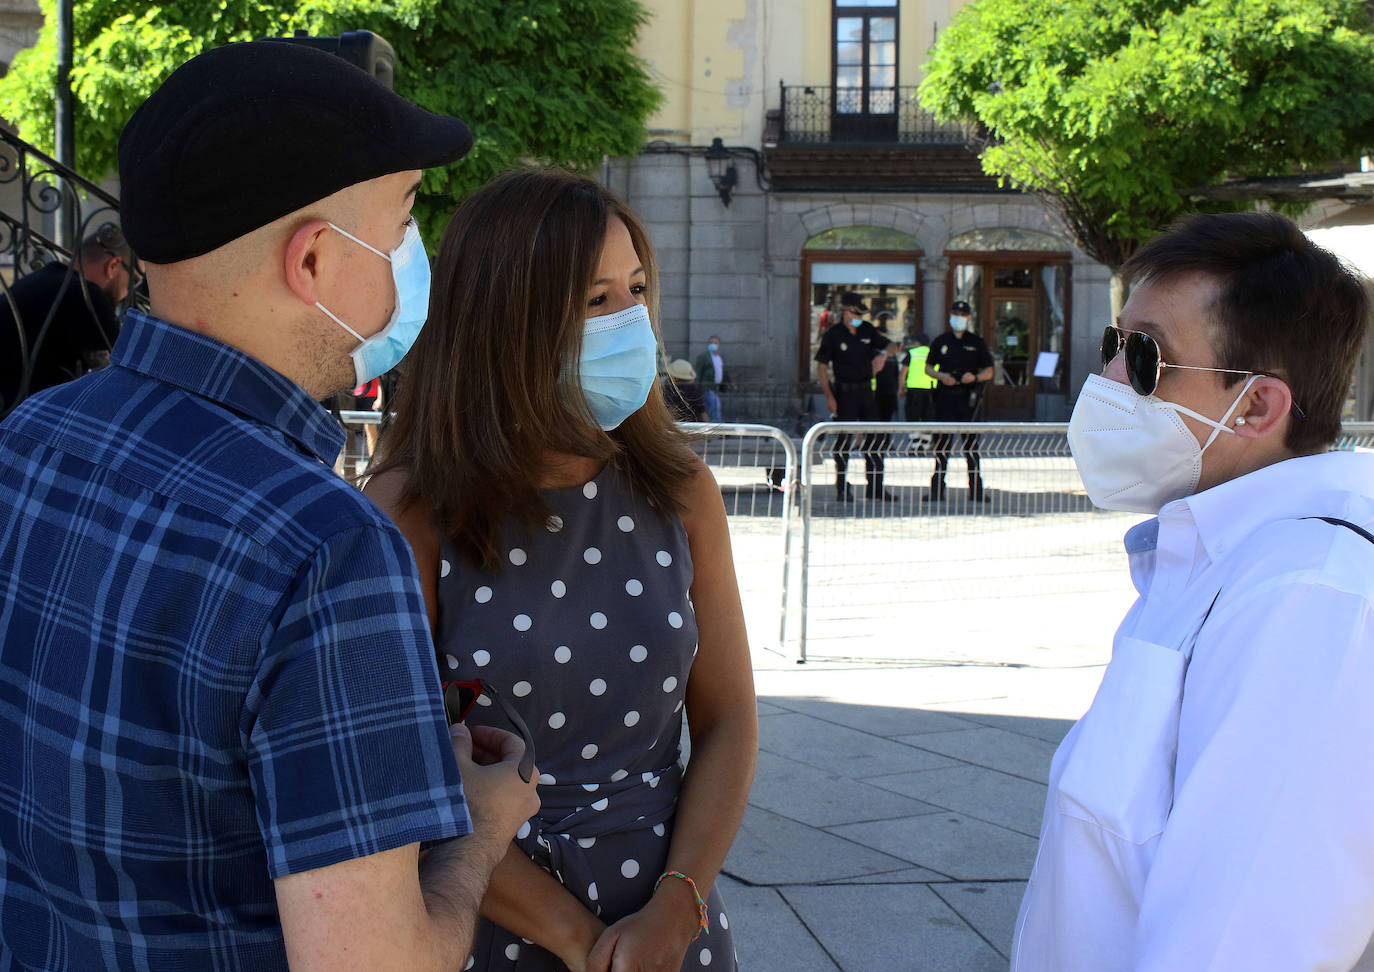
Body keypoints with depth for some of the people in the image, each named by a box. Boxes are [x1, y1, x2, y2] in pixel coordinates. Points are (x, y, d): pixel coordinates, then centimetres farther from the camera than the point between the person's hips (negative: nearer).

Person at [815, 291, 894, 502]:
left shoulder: (867, 330, 7)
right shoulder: (833, 335, -6)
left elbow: (887, 345, 20)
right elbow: (821, 367, -6)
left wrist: (883, 355, -4)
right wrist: (829, 396, -13)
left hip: (866, 390, 5)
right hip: (845, 393, -5)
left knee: (873, 440, 6)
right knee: (843, 440, -2)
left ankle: (875, 487, 13)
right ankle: (842, 489, 4)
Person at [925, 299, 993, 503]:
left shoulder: (977, 343, 8)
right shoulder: (941, 341, 11)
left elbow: (989, 372, 9)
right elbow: (928, 368, 14)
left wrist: (975, 377, -11)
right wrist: (941, 376, -6)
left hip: (968, 397, -1)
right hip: (945, 396, 1)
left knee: (971, 444, -1)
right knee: (941, 444, 1)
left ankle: (976, 490, 3)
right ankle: (937, 489, 6)